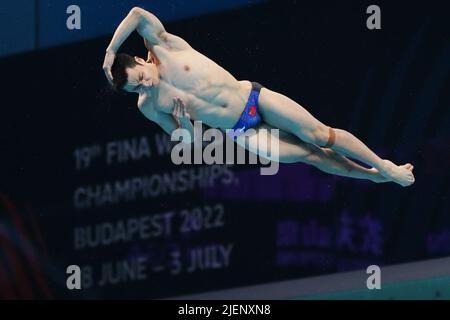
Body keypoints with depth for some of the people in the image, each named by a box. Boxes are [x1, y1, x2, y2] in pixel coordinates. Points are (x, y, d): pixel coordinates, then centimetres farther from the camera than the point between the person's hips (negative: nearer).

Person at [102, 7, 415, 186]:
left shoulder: (163, 48, -13)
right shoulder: (148, 106, -6)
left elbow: (138, 14, -30)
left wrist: (110, 52, -28)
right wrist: (183, 123, -19)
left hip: (251, 96, -1)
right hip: (240, 132, 1)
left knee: (320, 136, -2)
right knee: (309, 154, -1)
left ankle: (382, 165, 14)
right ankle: (373, 175, 15)